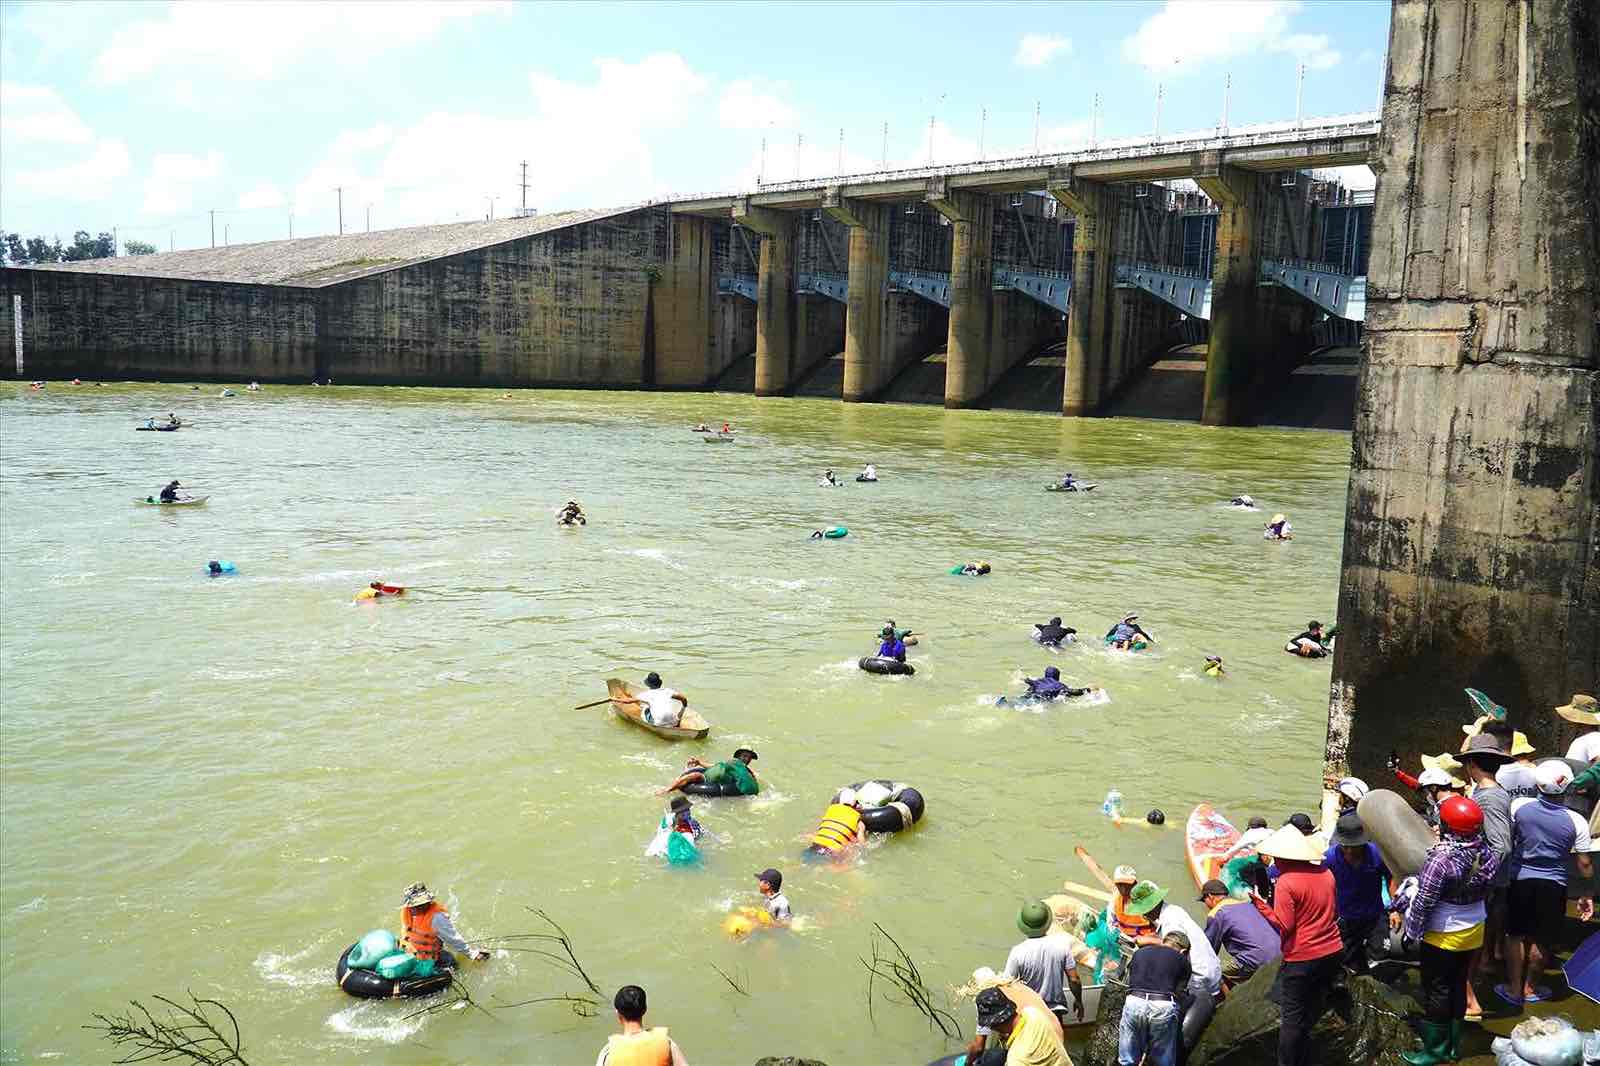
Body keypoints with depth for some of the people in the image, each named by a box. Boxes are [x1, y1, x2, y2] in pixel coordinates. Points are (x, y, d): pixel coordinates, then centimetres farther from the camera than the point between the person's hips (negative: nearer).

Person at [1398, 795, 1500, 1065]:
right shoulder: (1488, 853, -9)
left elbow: (1423, 902, -22)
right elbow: (1485, 893, 5)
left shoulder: (1441, 859, -29)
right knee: (1459, 985, 19)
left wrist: (1411, 931, -10)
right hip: (1474, 931, 6)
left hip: (1442, 936, -6)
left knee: (1436, 990, 8)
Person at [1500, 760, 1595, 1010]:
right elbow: (1584, 864, -6)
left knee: (1516, 935, 14)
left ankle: (1514, 989, 20)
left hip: (1520, 879, 0)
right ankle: (1530, 989, 28)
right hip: (1553, 885, 0)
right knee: (1541, 939, 15)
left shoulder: (1518, 806, -14)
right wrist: (1587, 895, 7)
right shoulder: (1576, 822, -14)